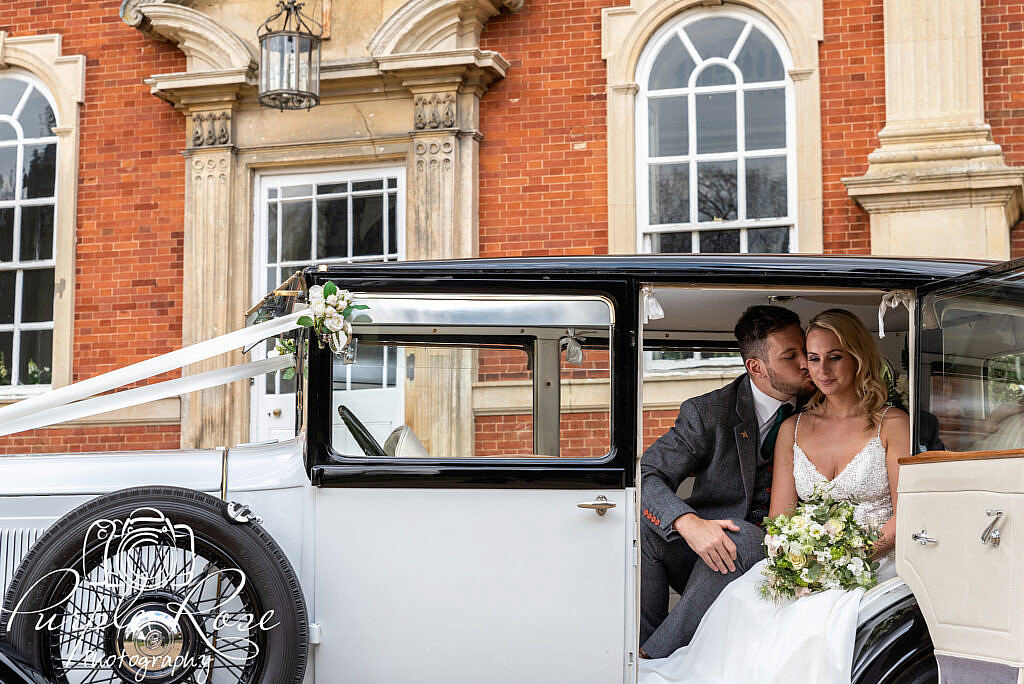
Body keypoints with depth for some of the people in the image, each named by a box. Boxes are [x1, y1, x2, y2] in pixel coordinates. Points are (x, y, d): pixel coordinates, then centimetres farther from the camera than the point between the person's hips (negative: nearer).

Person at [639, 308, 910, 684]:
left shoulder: (891, 424, 3)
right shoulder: (793, 429, 15)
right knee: (745, 601, -28)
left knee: (820, 609, -36)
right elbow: (780, 520, 10)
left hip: (874, 560, -3)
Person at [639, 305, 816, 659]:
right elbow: (646, 476, -12)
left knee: (740, 535, -35)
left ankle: (654, 658, -27)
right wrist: (689, 523, -32)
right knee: (639, 523, -29)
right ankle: (642, 644, -18)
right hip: (703, 550, -1)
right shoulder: (709, 412, -5)